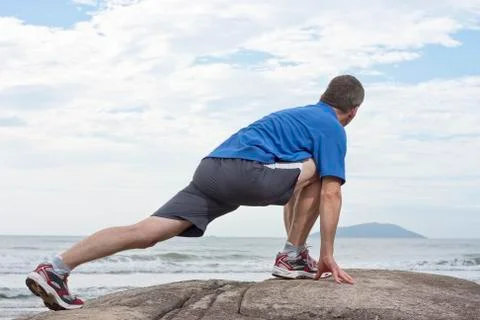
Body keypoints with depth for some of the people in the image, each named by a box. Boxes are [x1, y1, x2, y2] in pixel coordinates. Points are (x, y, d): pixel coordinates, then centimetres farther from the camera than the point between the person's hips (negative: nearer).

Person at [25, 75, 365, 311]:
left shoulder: (296, 114, 36)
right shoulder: (334, 129, 11)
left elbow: (298, 199, 42)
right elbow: (331, 195, 2)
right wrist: (328, 255, 5)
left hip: (211, 168, 7)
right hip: (247, 171, -7)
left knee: (144, 233, -4)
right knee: (315, 172, 13)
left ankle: (56, 268, -15)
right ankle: (293, 257, 10)